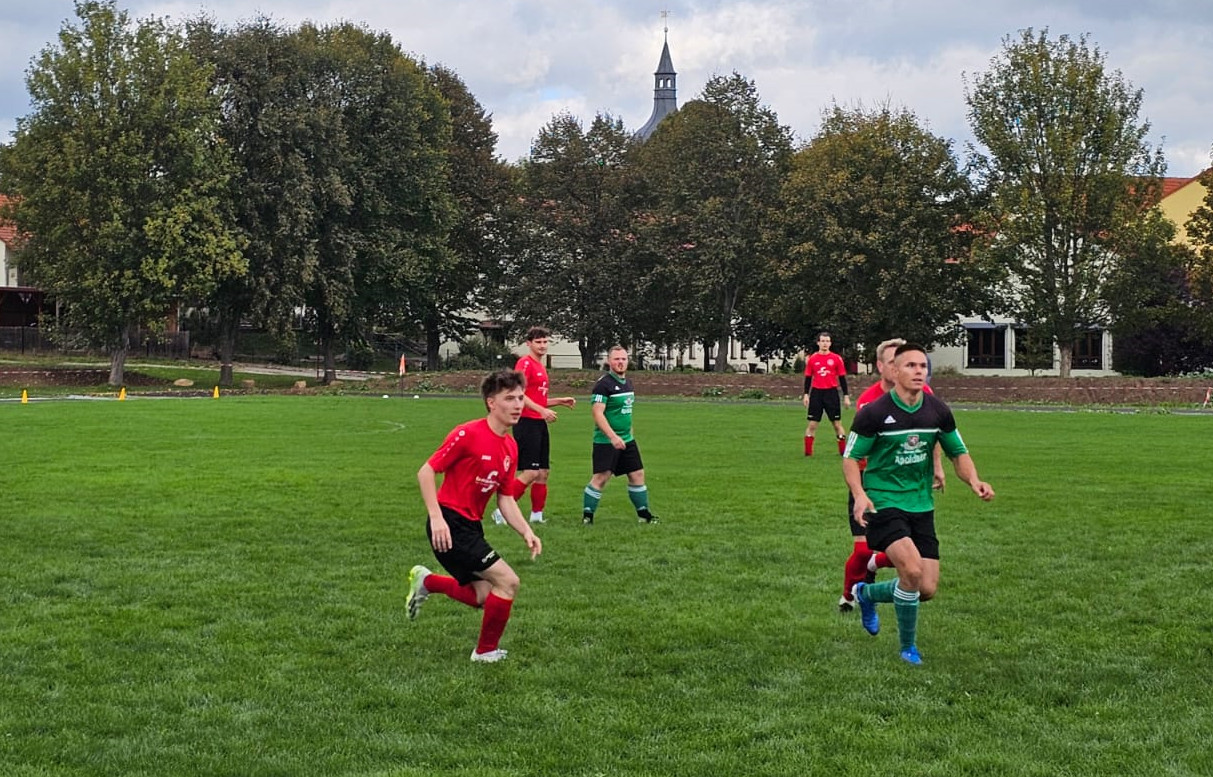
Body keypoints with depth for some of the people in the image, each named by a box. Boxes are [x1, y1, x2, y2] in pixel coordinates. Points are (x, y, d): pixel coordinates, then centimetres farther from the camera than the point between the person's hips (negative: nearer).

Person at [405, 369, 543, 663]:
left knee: (482, 597, 13)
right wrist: (436, 517, -23)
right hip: (449, 525, -9)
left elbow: (506, 498, 13)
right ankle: (486, 652, 5)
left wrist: (526, 531, -2)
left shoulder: (510, 447, 8)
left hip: (471, 526, 9)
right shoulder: (468, 434, -17)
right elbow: (426, 472, -15)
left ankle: (425, 582, 33)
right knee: (507, 582, -12)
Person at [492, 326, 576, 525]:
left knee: (543, 472, 10)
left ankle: (536, 515, 16)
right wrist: (542, 410, -26)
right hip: (527, 423, -10)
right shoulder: (525, 363, -10)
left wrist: (561, 401, 17)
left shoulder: (540, 366, 19)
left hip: (539, 424, 10)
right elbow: (518, 394, -20)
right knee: (530, 472, -13)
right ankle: (502, 511, -6)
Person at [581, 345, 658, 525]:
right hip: (605, 441, -8)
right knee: (601, 478, -9)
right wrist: (613, 437, -27)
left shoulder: (628, 382, 12)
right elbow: (598, 414, -21)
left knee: (637, 474, 10)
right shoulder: (603, 384, -14)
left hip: (627, 440, 8)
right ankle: (587, 515, 0)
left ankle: (643, 512, 21)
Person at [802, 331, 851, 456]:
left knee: (837, 423, 3)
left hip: (831, 393, -1)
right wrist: (806, 394, 1)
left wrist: (846, 396, 1)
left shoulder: (836, 359, 1)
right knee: (812, 424, 1)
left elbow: (842, 378, 4)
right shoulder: (812, 359, 4)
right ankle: (807, 452, 7)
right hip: (816, 393, 1)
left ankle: (843, 451, 10)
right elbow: (808, 378, 9)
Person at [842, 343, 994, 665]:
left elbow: (958, 453, 11)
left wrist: (974, 481, -10)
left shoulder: (938, 410, 1)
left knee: (927, 589, 0)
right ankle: (908, 648, -1)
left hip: (921, 505, 5)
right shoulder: (874, 412, -12)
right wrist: (859, 494, -23)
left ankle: (866, 594, 31)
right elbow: (850, 457, -5)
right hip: (883, 502, -5)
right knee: (912, 570, -25)